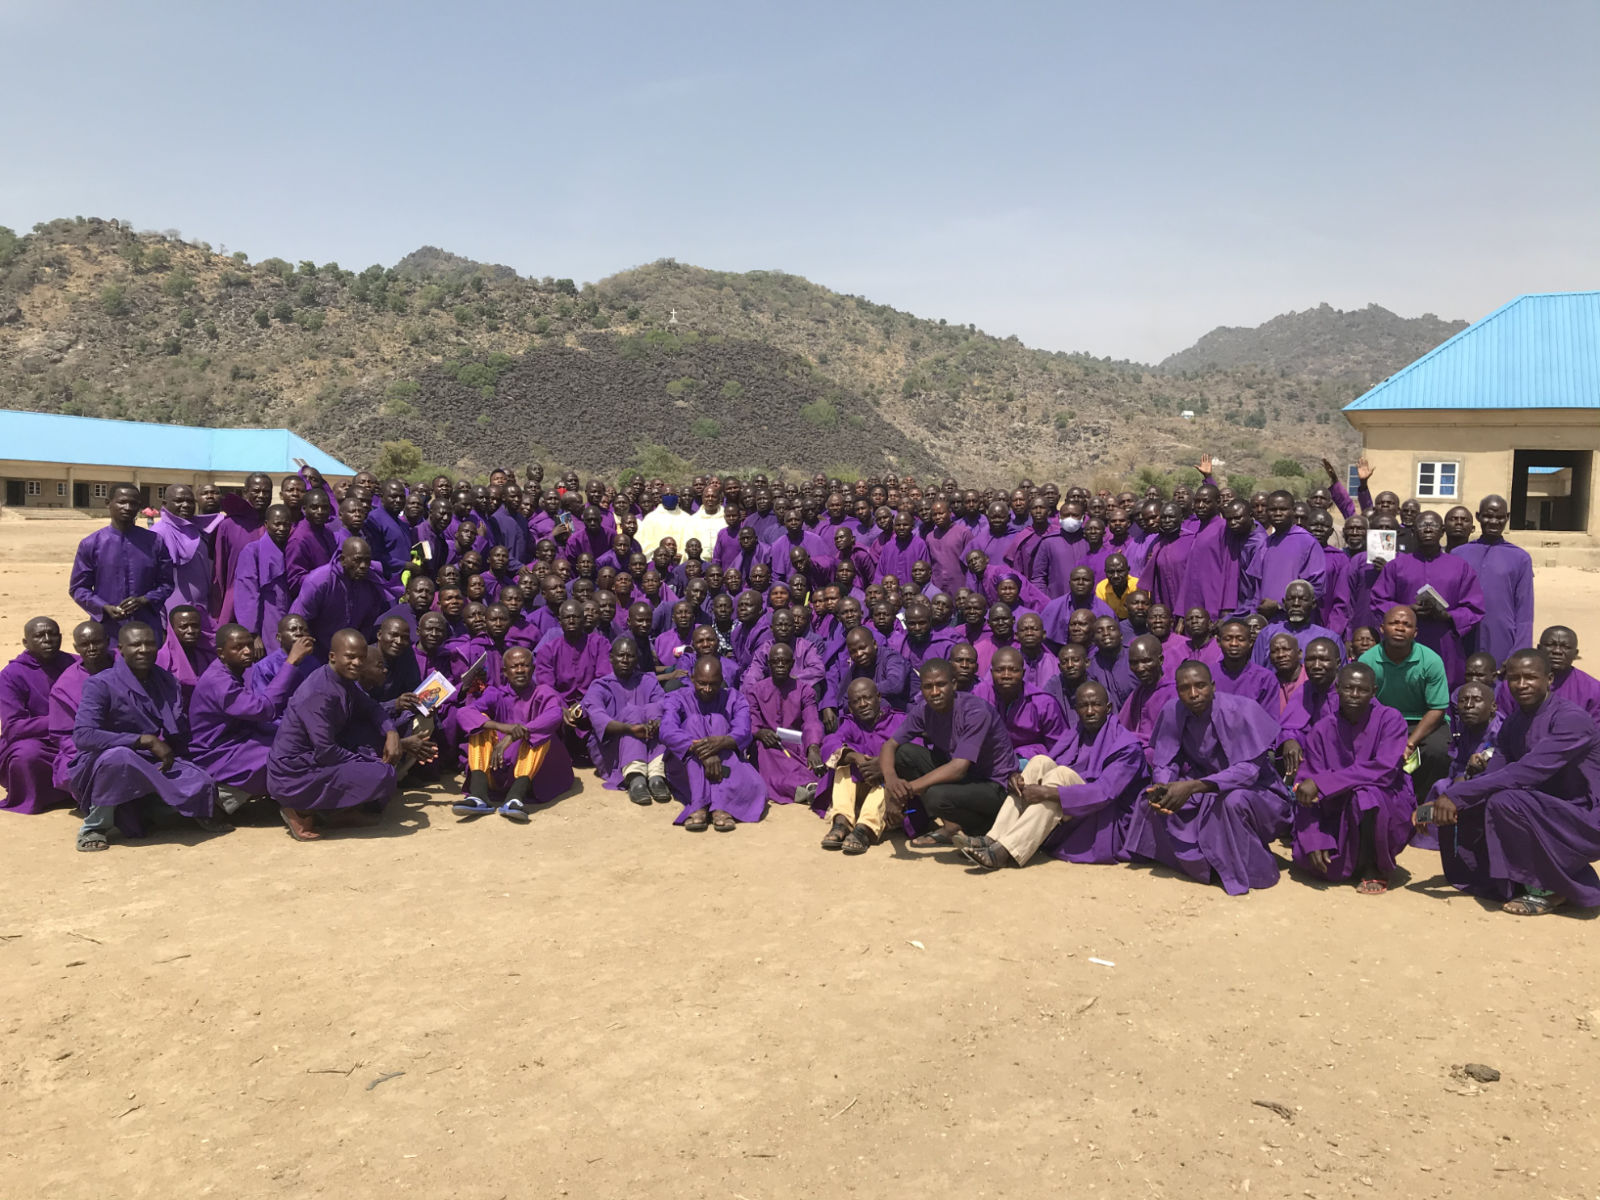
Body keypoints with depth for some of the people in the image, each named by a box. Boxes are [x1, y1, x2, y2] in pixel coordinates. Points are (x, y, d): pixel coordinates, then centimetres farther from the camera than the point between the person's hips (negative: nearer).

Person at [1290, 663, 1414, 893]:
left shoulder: (1390, 719, -11)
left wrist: (1321, 784, -28)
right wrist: (1314, 840, -19)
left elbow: (1385, 769, -27)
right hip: (1339, 817, 3)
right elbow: (1306, 793, -6)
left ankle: (1375, 868, -8)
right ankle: (1356, 862, 14)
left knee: (1365, 794, -35)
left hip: (1390, 811, -3)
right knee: (1304, 856, -21)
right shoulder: (1322, 730, -4)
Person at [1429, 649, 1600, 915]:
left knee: (1504, 801, -30)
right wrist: (1445, 800, -18)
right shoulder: (1513, 723, 7)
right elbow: (1493, 774, 1)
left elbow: (1527, 773, -30)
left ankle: (1546, 889, -10)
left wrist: (1457, 795, -31)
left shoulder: (1571, 718, -19)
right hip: (1546, 814, 8)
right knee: (1461, 809, -3)